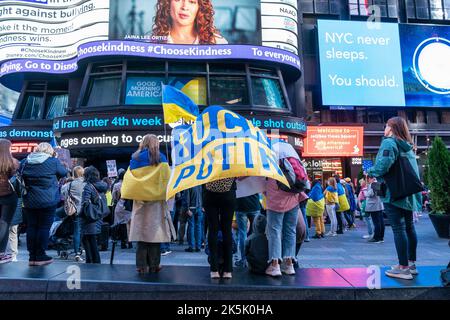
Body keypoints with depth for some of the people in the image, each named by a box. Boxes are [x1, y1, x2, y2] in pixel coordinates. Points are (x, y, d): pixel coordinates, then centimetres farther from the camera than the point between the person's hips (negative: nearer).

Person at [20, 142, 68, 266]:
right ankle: (40, 257, 7)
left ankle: (32, 257, 17)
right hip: (48, 201, -4)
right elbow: (64, 172, 5)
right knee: (44, 227, 3)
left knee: (31, 227, 11)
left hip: (29, 201, 4)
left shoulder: (25, 162, 4)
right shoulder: (53, 161, -9)